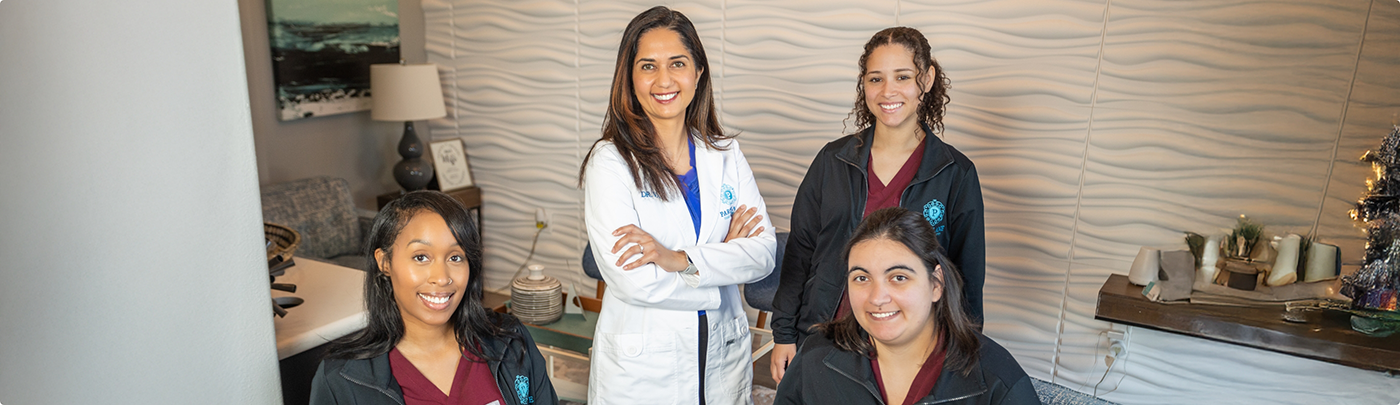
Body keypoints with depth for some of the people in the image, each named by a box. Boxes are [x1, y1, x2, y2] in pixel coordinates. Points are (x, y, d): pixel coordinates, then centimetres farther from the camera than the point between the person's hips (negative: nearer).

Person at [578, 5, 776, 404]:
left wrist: (679, 260, -21)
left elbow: (764, 252, -6)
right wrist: (724, 260, -10)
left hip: (723, 357, 4)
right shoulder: (609, 162, -12)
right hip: (639, 370, -3)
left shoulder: (726, 155, 2)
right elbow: (630, 279, -20)